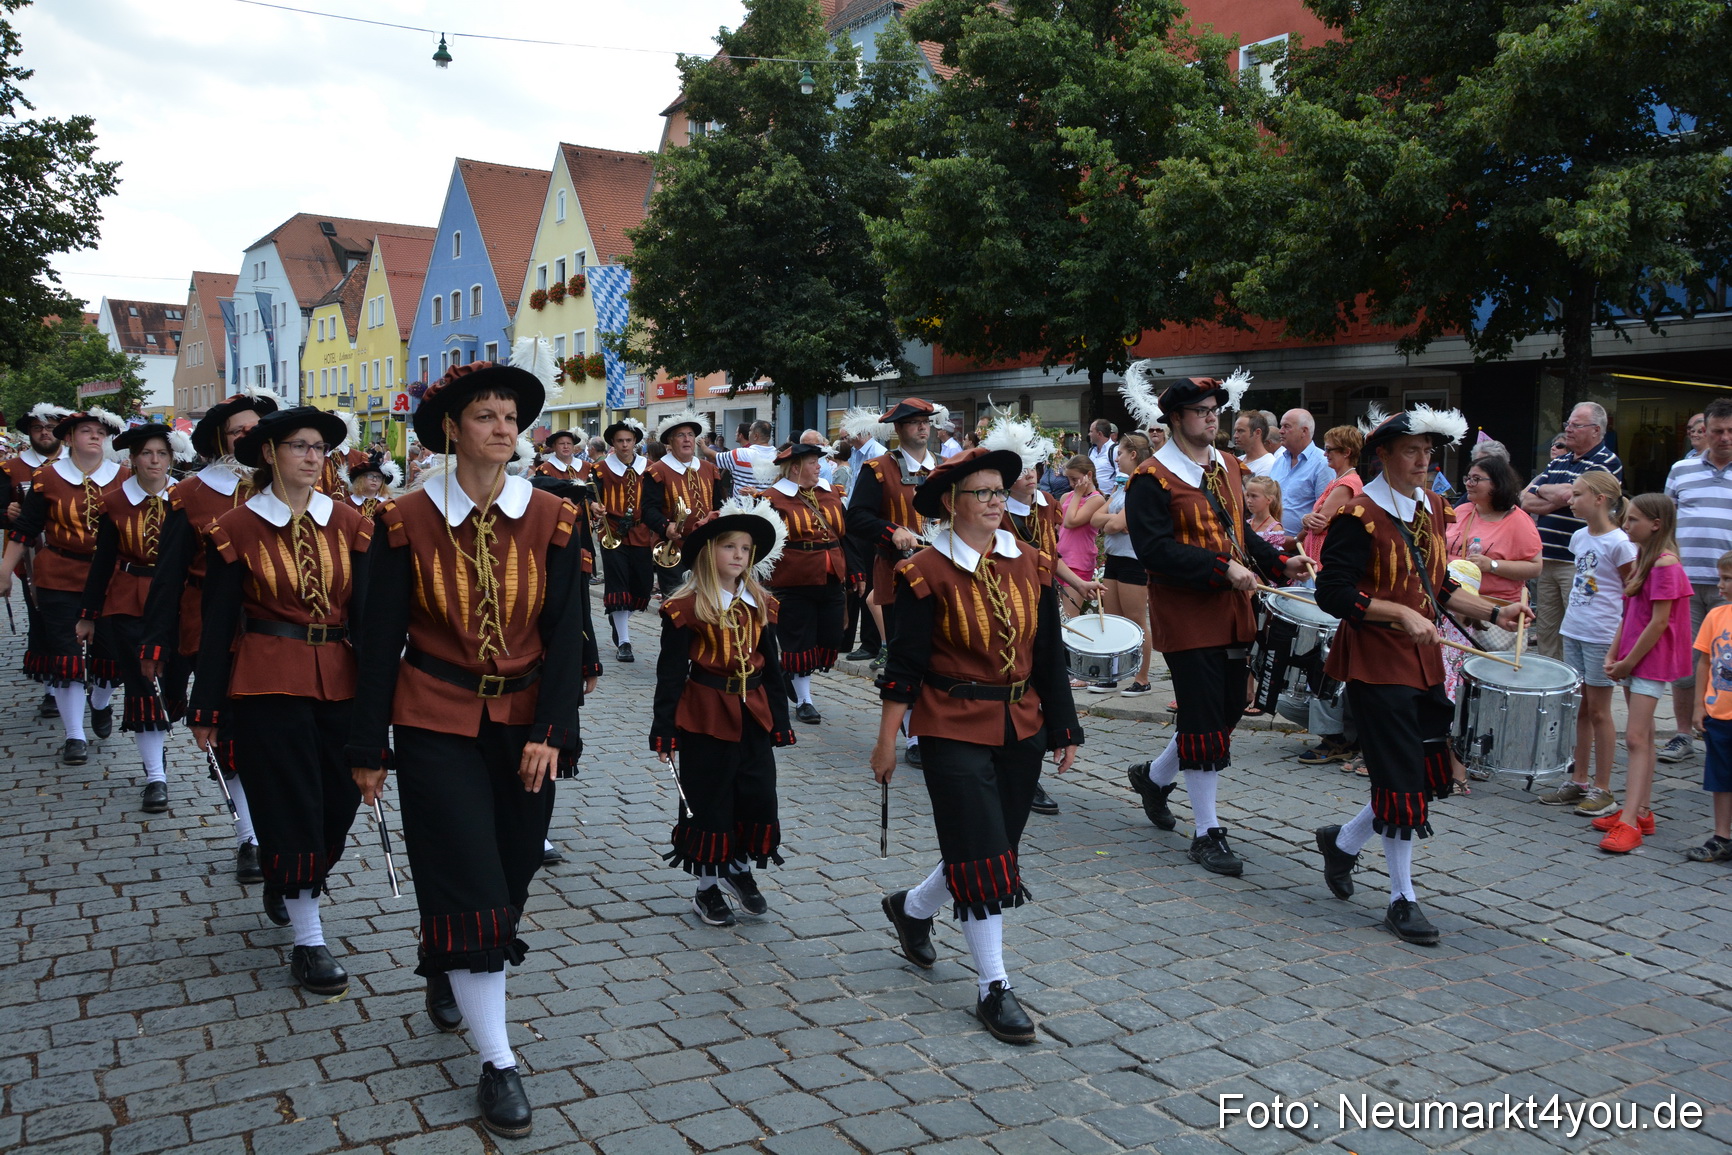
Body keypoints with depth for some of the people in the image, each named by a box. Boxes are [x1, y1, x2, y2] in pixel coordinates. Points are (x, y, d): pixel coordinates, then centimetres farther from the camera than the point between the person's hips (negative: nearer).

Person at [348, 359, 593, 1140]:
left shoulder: (552, 520, -3)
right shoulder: (406, 521, -7)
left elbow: (566, 633, -4)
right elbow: (381, 638, -3)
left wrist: (549, 732, -12)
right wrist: (369, 746, -1)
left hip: (525, 721, 3)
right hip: (436, 723, -2)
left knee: (512, 870, 13)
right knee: (468, 883, -5)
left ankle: (445, 969, 46)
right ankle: (497, 1062, 6)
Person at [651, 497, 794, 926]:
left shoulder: (761, 604, 6)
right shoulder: (686, 607, -10)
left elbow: (771, 666, 11)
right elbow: (671, 672, -8)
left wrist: (780, 721, 10)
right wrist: (664, 730, -10)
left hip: (753, 714, 5)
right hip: (706, 716, -5)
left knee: (760, 796, 7)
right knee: (709, 802, 6)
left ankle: (740, 869, 31)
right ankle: (708, 887, 22)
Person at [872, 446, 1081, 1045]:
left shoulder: (1032, 566, 4)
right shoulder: (927, 573, -10)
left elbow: (1050, 654, 9)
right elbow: (904, 664, -7)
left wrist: (1064, 730, 9)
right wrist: (886, 742, -8)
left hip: (1022, 728, 6)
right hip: (956, 730, -5)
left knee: (999, 844, 14)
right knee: (981, 856, -5)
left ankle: (912, 908, 41)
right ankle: (994, 988, 8)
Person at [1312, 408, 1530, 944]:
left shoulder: (1432, 507, 11)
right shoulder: (1359, 516, -14)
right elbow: (1334, 593, -18)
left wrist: (1493, 613, 8)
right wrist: (1402, 614, -24)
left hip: (1424, 663, 8)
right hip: (1377, 664, -8)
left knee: (1428, 774, 12)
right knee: (1402, 782, -3)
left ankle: (1344, 840, 33)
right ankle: (1402, 901, 11)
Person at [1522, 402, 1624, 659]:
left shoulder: (1607, 463, -4)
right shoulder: (1558, 462, 18)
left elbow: (1567, 493, -18)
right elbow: (1525, 500, 10)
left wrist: (1540, 489, 1)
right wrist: (1557, 500, -7)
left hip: (1579, 563, -7)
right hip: (1546, 559, 7)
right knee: (1545, 635, 11)